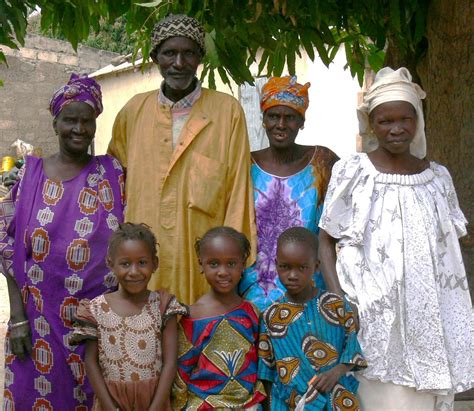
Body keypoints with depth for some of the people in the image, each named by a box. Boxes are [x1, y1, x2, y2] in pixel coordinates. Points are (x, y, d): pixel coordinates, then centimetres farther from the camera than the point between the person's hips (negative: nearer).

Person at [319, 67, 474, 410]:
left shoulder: (438, 177, 6)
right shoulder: (352, 173, -5)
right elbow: (325, 240, -1)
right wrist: (340, 301, -11)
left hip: (429, 317, 4)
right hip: (374, 317, -3)